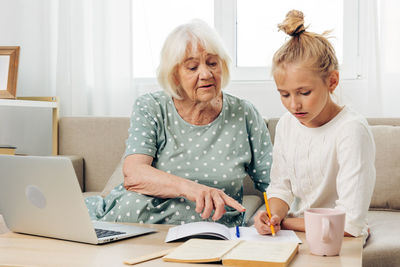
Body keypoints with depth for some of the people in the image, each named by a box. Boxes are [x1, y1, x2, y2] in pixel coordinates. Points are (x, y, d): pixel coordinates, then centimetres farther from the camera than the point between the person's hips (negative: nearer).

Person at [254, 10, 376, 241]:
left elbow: (350, 223, -22)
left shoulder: (351, 130, -20)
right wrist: (274, 216, -13)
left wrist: (285, 223, -12)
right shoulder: (286, 125, 3)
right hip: (297, 232, 6)